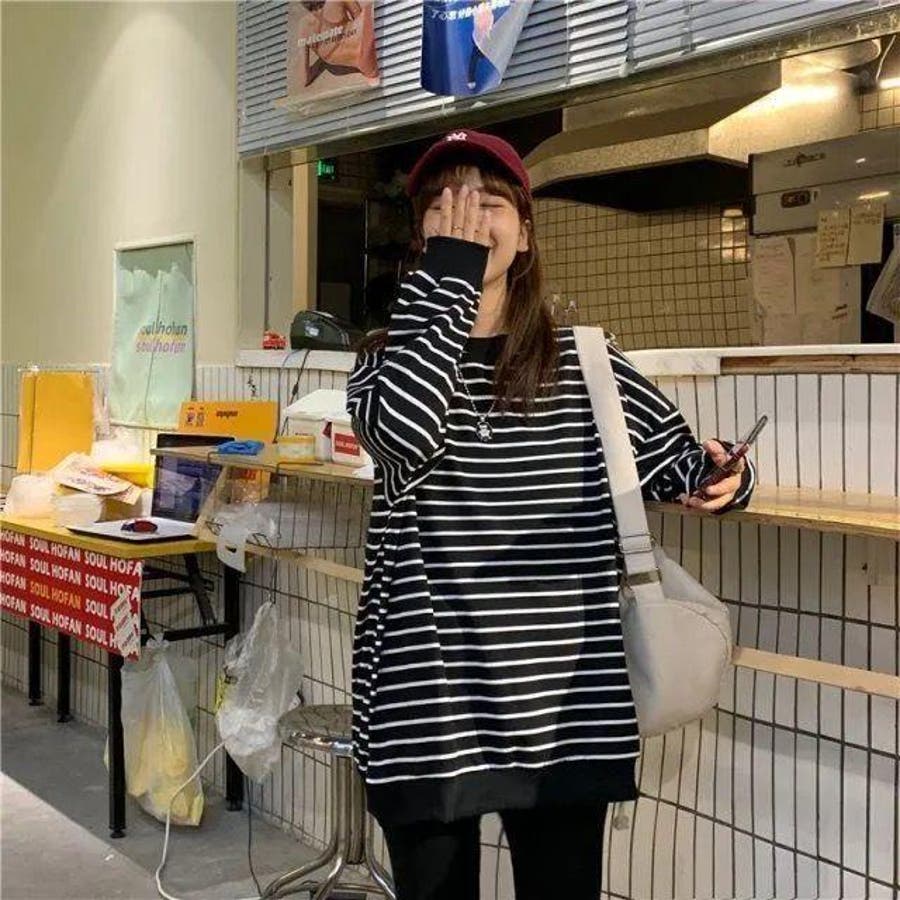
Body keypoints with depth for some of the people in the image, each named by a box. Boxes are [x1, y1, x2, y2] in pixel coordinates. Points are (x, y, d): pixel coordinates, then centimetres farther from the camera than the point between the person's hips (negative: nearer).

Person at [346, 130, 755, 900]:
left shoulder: (585, 362, 3)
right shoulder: (388, 357, 2)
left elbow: (676, 454, 12)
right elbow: (402, 434, -21)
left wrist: (720, 477, -13)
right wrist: (448, 270, -15)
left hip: (564, 711, 1)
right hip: (424, 707, 0)